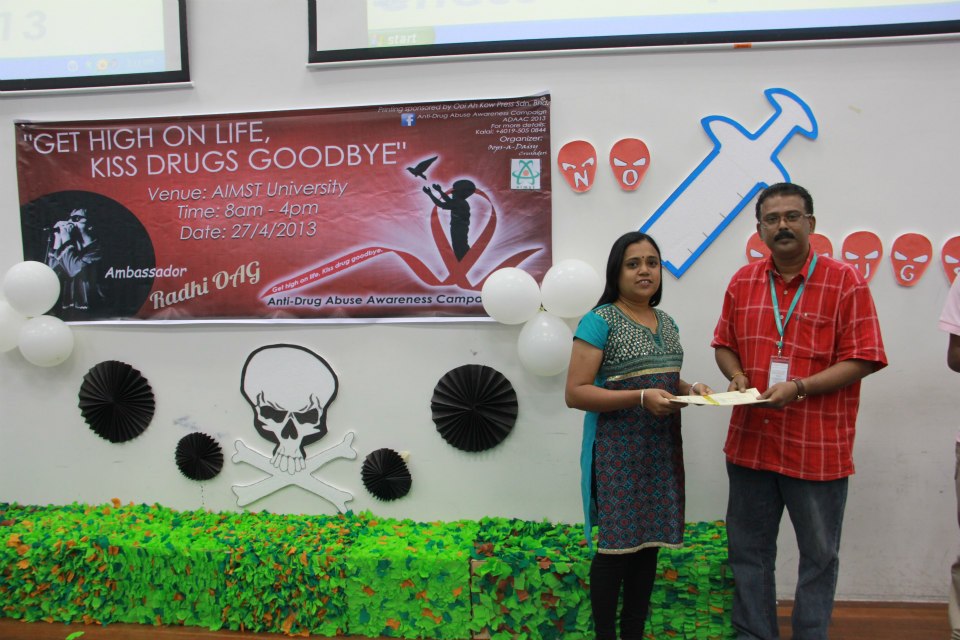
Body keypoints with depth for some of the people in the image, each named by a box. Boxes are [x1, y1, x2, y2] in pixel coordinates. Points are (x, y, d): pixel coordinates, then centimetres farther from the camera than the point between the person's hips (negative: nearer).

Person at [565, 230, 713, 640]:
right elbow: (575, 393, -16)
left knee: (648, 542, 12)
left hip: (661, 451, 7)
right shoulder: (600, 321, -10)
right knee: (616, 546, 0)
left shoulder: (666, 323, 12)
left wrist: (690, 389, 1)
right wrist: (640, 397, -24)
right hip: (618, 451, -7)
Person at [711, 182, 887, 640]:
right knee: (748, 550, 15)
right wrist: (737, 376, -7)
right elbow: (724, 344, 14)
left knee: (819, 556, 12)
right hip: (750, 442, 4)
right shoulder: (743, 281, 6)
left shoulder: (844, 281, -7)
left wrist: (798, 388, -21)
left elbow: (861, 360, -10)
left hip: (818, 448, -4)